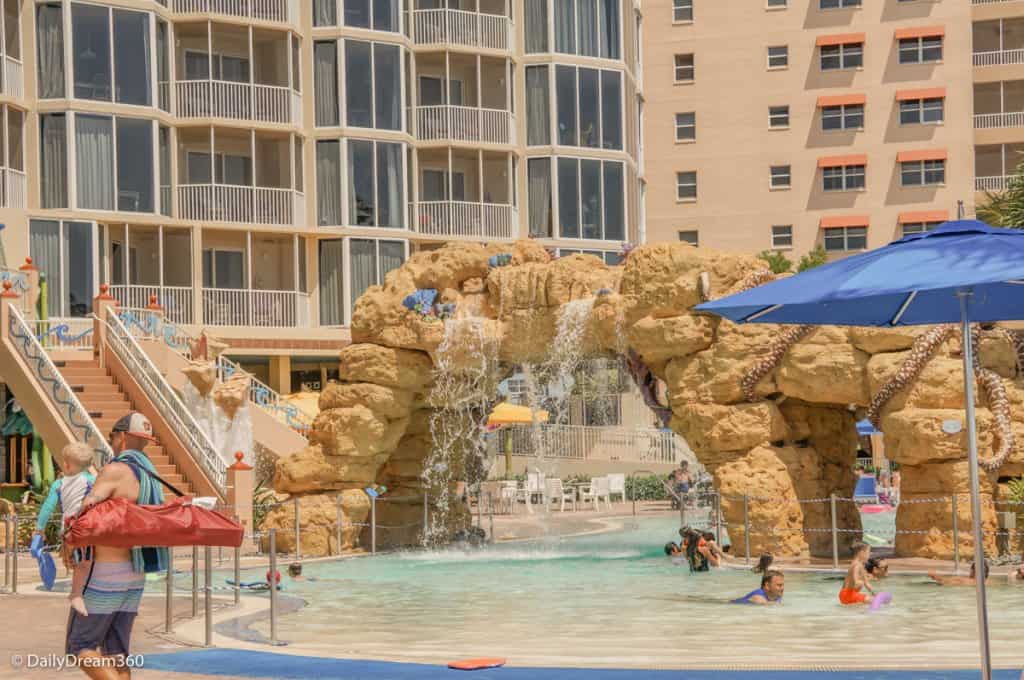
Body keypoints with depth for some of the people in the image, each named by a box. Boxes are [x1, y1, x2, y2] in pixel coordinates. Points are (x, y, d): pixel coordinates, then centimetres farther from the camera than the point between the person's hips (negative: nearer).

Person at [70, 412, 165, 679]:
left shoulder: (115, 470, -14)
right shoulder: (151, 476, 13)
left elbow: (86, 510, -25)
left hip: (104, 574, -8)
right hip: (134, 576, 8)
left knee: (81, 646, 0)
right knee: (116, 652, 10)